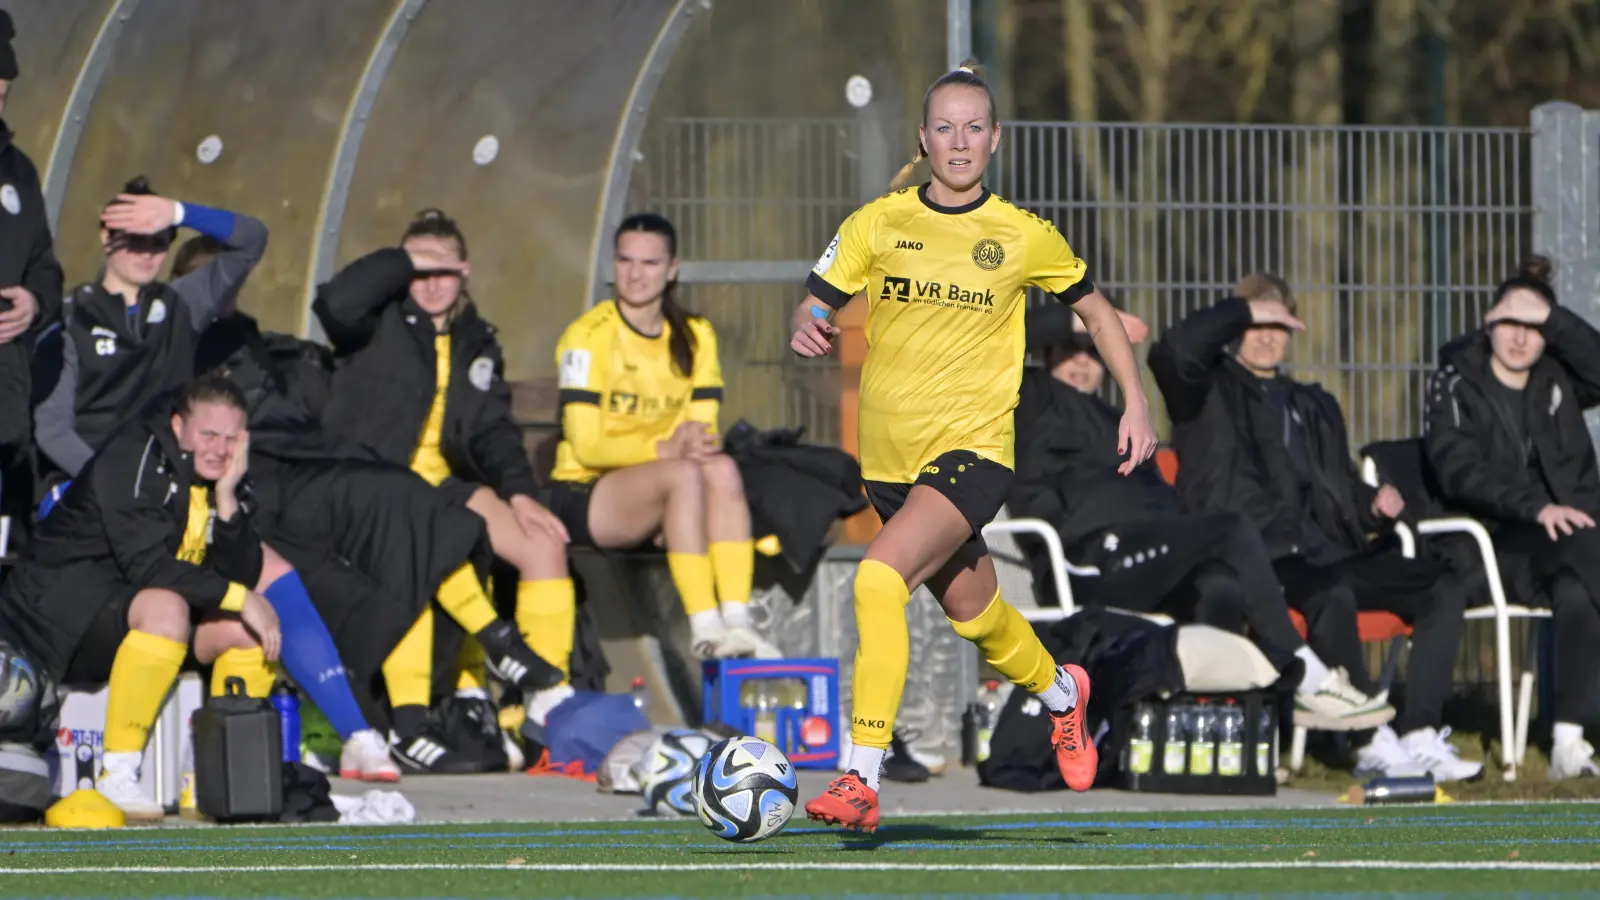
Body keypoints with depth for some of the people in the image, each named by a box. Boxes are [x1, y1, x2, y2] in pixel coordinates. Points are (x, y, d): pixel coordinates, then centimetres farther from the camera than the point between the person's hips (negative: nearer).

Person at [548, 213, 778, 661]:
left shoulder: (695, 337, 8)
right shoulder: (589, 336, -9)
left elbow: (703, 430, 4)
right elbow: (587, 446, -14)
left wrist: (701, 442, -21)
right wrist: (666, 448, -25)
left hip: (656, 501, 5)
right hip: (584, 496, -5)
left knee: (723, 469, -27)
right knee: (683, 474, -33)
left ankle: (736, 620, -36)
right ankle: (706, 630, -40)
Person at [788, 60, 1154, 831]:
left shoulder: (1022, 237, 0)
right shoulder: (879, 223, 2)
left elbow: (1094, 309, 14)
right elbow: (815, 304, 3)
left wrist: (1136, 402, 9)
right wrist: (808, 330, -21)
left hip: (973, 449, -4)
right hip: (890, 454, 4)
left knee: (880, 577, -26)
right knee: (969, 609, 18)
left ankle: (861, 780, -26)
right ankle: (1059, 693, 52)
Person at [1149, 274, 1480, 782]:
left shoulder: (1314, 407, 30)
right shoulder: (1210, 394, 10)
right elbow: (1171, 353, -13)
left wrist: (1374, 505, 11)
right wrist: (1245, 310, -4)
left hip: (1323, 554, 7)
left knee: (1445, 587, -14)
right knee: (1332, 594, -38)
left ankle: (1418, 736, -23)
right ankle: (1373, 742, -30)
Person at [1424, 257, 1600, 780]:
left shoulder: (1557, 380, 16)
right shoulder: (1456, 384, 6)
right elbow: (1459, 471, -9)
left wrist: (1550, 317, -10)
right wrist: (1536, 507, -21)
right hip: (1498, 541, -4)